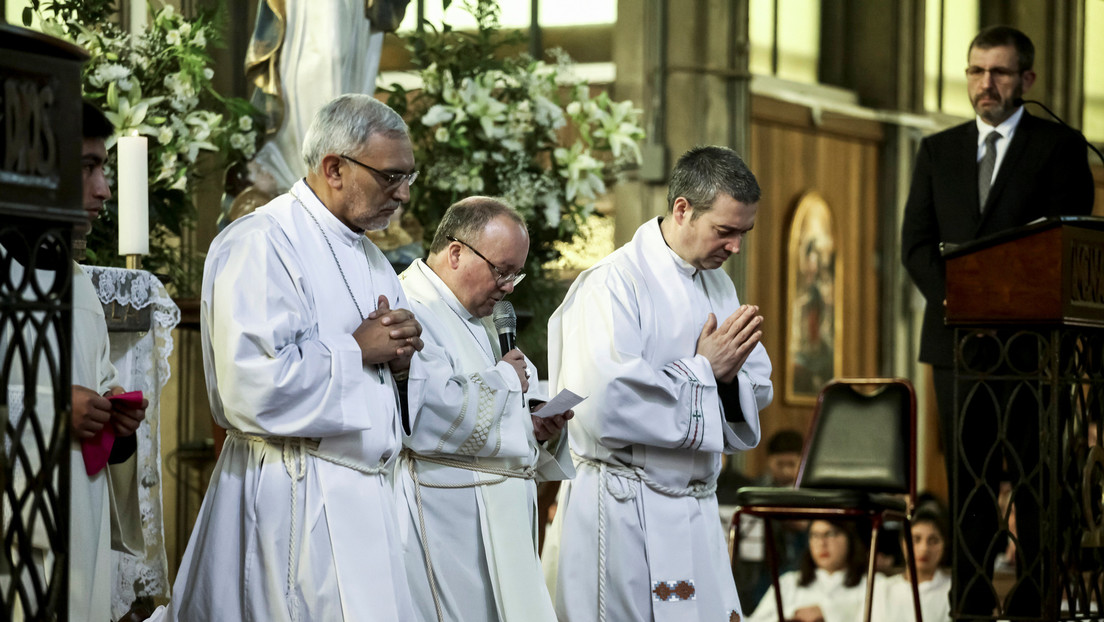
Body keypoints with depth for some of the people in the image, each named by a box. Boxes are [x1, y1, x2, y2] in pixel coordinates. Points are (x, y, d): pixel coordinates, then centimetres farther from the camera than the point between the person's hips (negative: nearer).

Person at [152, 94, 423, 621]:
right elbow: (252, 390, -24)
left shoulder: (366, 255, 18)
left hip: (365, 493, 9)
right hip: (295, 498, -9)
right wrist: (358, 350, -13)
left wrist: (399, 355, 1)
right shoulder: (261, 243, -13)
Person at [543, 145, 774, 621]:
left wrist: (729, 378, -9)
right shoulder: (613, 286, -15)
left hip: (695, 509, 7)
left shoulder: (719, 286, 12)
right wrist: (702, 369, -16)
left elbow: (756, 392, 14)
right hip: (621, 518, -7)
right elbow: (603, 409, -25)